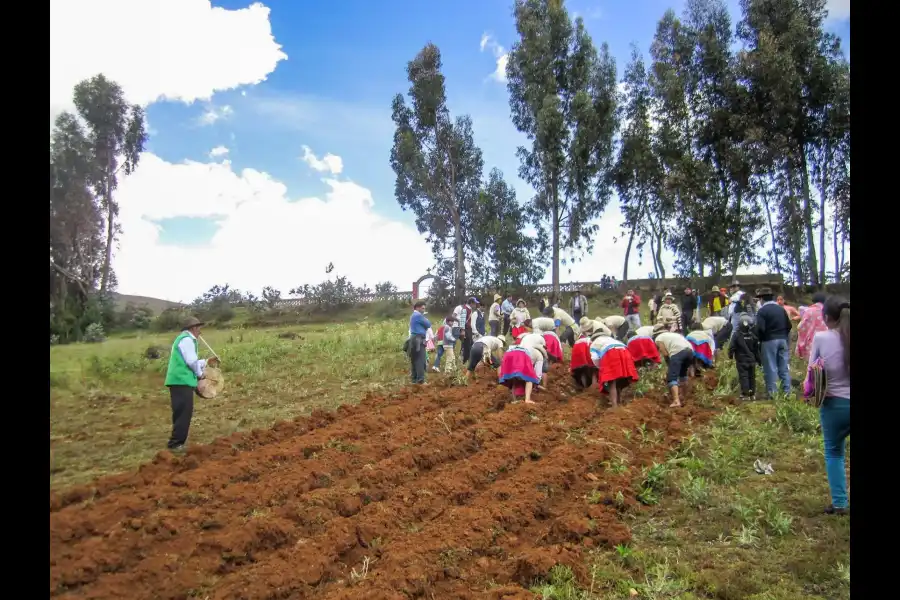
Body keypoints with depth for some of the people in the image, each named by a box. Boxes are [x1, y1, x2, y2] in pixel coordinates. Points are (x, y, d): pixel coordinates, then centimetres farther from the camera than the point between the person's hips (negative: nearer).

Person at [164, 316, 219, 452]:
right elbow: (191, 361, -15)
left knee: (181, 413, 14)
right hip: (182, 381, -11)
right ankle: (175, 444, -8)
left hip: (179, 380, 11)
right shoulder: (187, 339, -10)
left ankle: (177, 442, 19)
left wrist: (206, 362, 29)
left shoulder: (183, 338, 23)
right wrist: (200, 374, 1)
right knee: (184, 413, -9)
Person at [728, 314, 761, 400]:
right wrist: (759, 360, 14)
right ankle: (752, 394, 17)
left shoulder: (736, 335, -14)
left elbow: (732, 347, -11)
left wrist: (730, 355, 7)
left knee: (743, 377, -2)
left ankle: (745, 394, -5)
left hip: (741, 361, -4)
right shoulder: (753, 335, -3)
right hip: (752, 360, 4)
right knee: (752, 376, 12)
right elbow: (756, 349, 4)